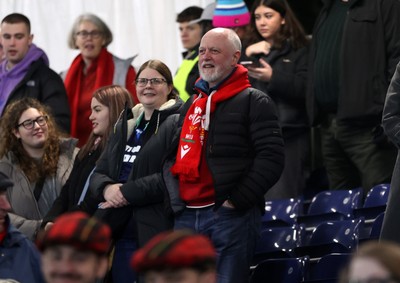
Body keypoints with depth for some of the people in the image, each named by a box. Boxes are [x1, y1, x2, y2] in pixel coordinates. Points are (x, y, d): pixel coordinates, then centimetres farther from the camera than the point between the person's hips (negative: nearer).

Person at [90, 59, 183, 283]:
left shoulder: (177, 124, -5)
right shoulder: (125, 125, 19)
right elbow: (99, 173, 18)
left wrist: (127, 192, -16)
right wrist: (106, 188, -6)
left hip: (157, 230, -7)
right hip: (122, 232, 7)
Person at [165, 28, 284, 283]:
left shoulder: (254, 102, 1)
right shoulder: (192, 105, 22)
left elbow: (271, 157, -9)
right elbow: (171, 157, 27)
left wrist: (236, 201, -15)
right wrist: (175, 197, 9)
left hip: (231, 216, -7)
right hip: (186, 217, 7)